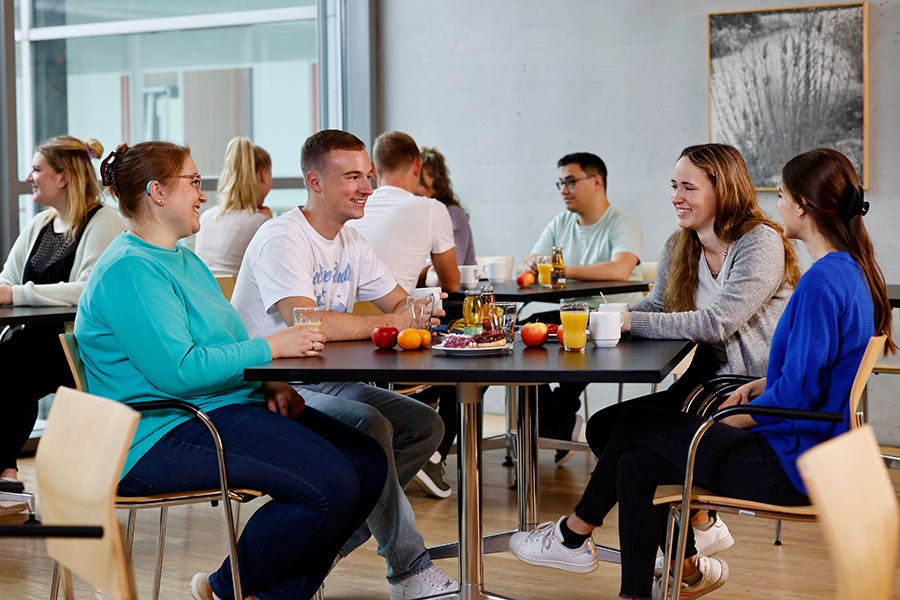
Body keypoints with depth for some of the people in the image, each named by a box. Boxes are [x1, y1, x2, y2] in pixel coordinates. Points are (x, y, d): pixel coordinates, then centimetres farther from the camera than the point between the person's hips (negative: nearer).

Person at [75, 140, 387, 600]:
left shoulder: (185, 261, 20)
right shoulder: (130, 270, -14)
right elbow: (178, 370, -23)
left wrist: (268, 382, 2)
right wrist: (270, 348, -16)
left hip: (220, 408, 11)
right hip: (162, 436, -11)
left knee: (368, 464, -2)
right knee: (332, 488, -24)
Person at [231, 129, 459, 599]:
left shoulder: (351, 244, 12)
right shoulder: (282, 239, -17)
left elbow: (400, 304, 16)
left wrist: (417, 310, -10)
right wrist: (391, 322, -23)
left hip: (325, 381, 9)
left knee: (426, 425, -5)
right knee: (370, 425, -30)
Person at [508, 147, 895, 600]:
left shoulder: (822, 281, -21)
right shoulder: (849, 271, 10)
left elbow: (796, 391, -24)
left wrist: (728, 423, -9)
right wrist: (755, 388, 9)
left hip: (791, 465, -9)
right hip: (807, 450, 9)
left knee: (636, 425, 4)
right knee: (636, 467, 7)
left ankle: (574, 535, 22)